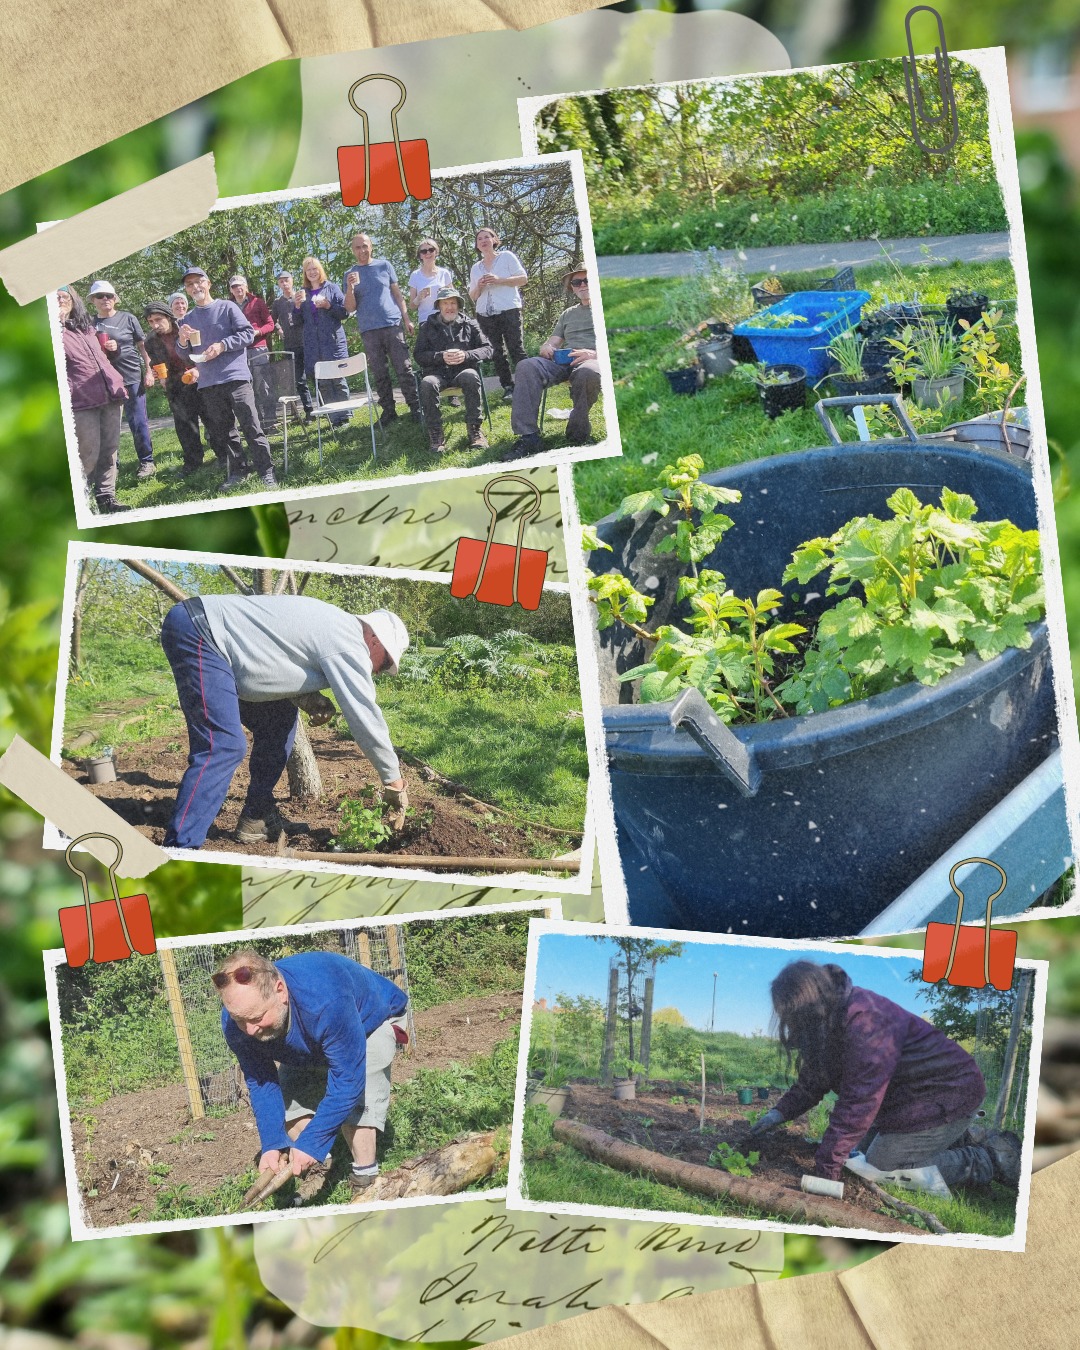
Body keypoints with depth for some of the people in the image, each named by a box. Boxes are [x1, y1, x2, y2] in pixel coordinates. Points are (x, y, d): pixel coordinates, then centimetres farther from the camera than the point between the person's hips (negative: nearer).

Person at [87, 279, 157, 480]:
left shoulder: (127, 318, 4)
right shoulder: (92, 324, 9)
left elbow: (142, 345, 7)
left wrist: (149, 371, 1)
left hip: (131, 376, -2)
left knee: (138, 422, -1)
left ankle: (146, 462, 8)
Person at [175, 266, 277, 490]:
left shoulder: (227, 308, 2)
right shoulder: (189, 319, 15)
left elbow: (248, 334, -4)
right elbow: (184, 355, 16)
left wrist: (222, 346, -14)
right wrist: (182, 340, -6)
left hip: (235, 377, -5)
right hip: (208, 384, 5)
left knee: (250, 427, -9)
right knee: (223, 432, 7)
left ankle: (266, 472, -7)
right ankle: (238, 471, 16)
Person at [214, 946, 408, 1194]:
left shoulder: (326, 1001, -49)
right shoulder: (235, 1020, -29)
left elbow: (348, 1080, -42)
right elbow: (261, 1083, -18)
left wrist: (310, 1143, -40)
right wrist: (272, 1145, -29)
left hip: (373, 1021, -6)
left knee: (353, 1100, -26)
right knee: (293, 1097, -11)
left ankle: (365, 1184, -16)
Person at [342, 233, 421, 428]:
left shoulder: (384, 265, 9)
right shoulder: (351, 274, 10)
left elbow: (397, 293, 12)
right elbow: (350, 308, 5)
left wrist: (406, 318, 3)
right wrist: (350, 287, -12)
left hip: (392, 324, -1)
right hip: (368, 330, 1)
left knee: (404, 369, -5)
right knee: (379, 374, 2)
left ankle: (415, 407, -4)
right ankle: (388, 410, 9)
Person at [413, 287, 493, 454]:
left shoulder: (469, 324, 15)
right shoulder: (429, 327, 14)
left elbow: (487, 349, 9)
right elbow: (419, 355, 7)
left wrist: (466, 355, -10)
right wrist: (441, 357, -11)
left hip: (463, 370, 0)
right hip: (438, 373, 0)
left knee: (470, 377, -38)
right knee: (427, 383, -36)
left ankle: (474, 429, -31)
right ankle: (435, 434, -28)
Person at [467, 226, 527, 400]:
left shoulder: (506, 257, 6)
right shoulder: (476, 268, 18)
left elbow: (523, 278, -1)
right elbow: (472, 297, 19)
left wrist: (499, 280, -12)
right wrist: (479, 287, -4)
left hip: (509, 310, -4)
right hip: (485, 315, 4)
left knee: (516, 349, -10)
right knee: (497, 353, 0)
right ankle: (507, 387, 3)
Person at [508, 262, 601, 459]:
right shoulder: (568, 314, 32)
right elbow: (552, 343, 26)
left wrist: (594, 354, -16)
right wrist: (546, 348, -1)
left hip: (593, 361, -5)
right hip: (564, 361, 5)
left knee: (587, 372, -44)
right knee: (526, 366, -27)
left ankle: (577, 435, -27)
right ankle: (528, 437, -36)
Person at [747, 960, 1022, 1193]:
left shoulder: (864, 1021, -30)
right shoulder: (835, 1017, 1)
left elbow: (858, 1102, -33)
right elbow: (814, 1079, 16)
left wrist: (826, 1169, -30)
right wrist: (780, 1113, 3)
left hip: (946, 1096, -10)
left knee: (879, 1171, -10)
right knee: (864, 1153, 15)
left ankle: (989, 1161, -6)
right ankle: (968, 1139, 18)